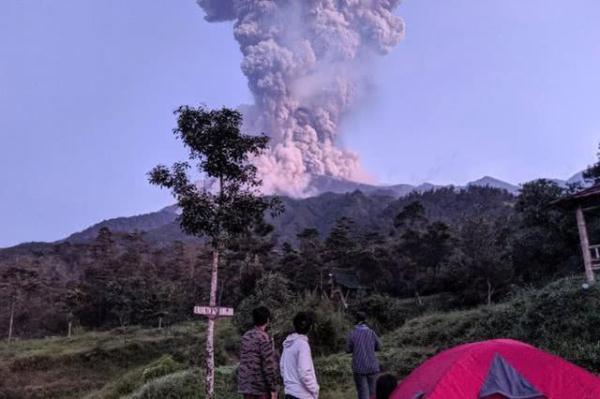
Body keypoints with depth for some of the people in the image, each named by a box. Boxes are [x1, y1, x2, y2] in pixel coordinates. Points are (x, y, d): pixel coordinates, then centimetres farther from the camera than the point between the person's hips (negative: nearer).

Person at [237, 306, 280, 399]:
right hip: (261, 385, -7)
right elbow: (268, 365, -17)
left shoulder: (246, 336, 8)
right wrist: (273, 388, -13)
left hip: (246, 385, 7)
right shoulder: (264, 337, -14)